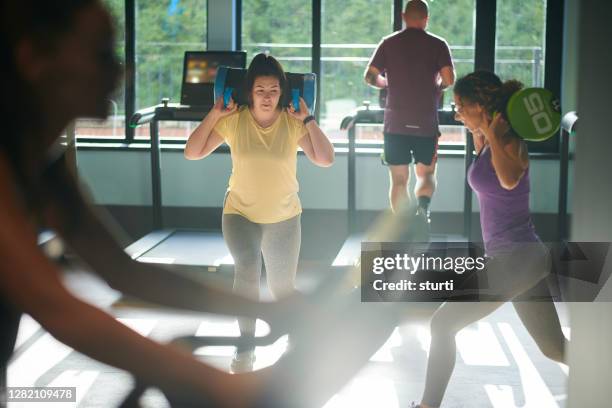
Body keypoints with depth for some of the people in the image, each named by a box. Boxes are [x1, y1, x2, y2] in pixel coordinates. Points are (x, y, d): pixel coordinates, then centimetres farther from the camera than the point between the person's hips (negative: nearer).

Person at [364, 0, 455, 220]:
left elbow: (370, 77, 1)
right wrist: (437, 87, 13)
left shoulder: (389, 43, 4)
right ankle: (423, 204, -17)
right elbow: (449, 80, -9)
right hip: (426, 123, -1)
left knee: (399, 179, 7)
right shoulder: (438, 44, 1)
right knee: (426, 174, 13)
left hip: (396, 123, 1)